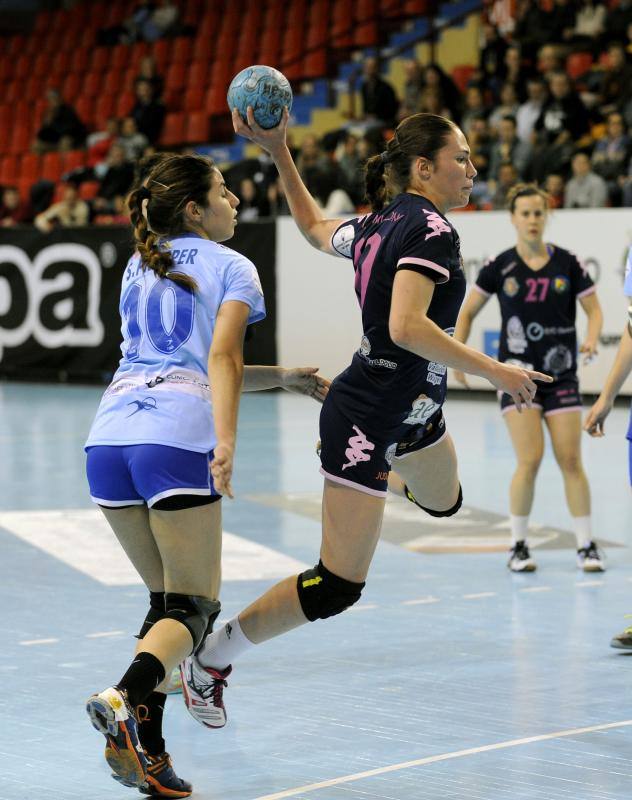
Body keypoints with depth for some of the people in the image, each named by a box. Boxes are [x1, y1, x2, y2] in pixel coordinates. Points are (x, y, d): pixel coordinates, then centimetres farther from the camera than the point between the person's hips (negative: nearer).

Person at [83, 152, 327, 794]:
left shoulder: (137, 268, 26)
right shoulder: (232, 268, 8)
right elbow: (221, 361, -9)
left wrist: (281, 377, 35)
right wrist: (226, 442, -21)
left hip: (109, 434, 6)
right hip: (177, 438, -6)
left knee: (166, 601, 16)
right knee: (193, 607, -2)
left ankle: (147, 748, 2)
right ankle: (124, 700, -31)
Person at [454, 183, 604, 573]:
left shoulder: (568, 263, 0)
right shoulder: (500, 266, -1)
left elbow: (594, 309, 4)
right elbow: (468, 311, 9)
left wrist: (592, 339, -16)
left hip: (561, 373, 1)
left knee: (571, 460, -2)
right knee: (530, 460, -10)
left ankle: (587, 545, 7)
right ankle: (519, 545, 3)